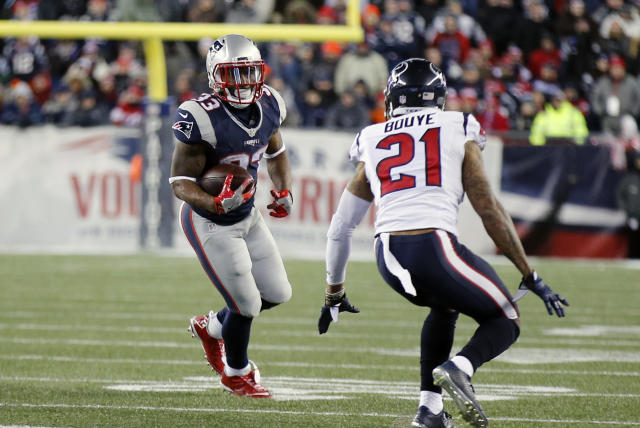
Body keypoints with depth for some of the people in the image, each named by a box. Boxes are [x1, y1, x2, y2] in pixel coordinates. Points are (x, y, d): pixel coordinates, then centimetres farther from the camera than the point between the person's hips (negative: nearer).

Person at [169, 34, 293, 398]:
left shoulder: (268, 105, -6)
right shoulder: (202, 117, -28)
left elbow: (276, 153, 14)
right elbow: (181, 181, -23)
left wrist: (285, 192, -2)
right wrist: (216, 204, -40)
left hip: (248, 214, 7)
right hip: (210, 223, -7)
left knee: (278, 293, 10)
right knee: (246, 305, -1)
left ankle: (211, 327, 37)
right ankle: (237, 373, 30)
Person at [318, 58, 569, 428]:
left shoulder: (372, 142, 22)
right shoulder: (458, 130, 12)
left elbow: (340, 227, 25)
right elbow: (489, 210, 7)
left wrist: (334, 293, 38)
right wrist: (530, 276, 12)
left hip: (389, 258, 4)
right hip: (435, 247, -4)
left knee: (444, 307, 34)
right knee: (505, 323, 15)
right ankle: (460, 367, -17)